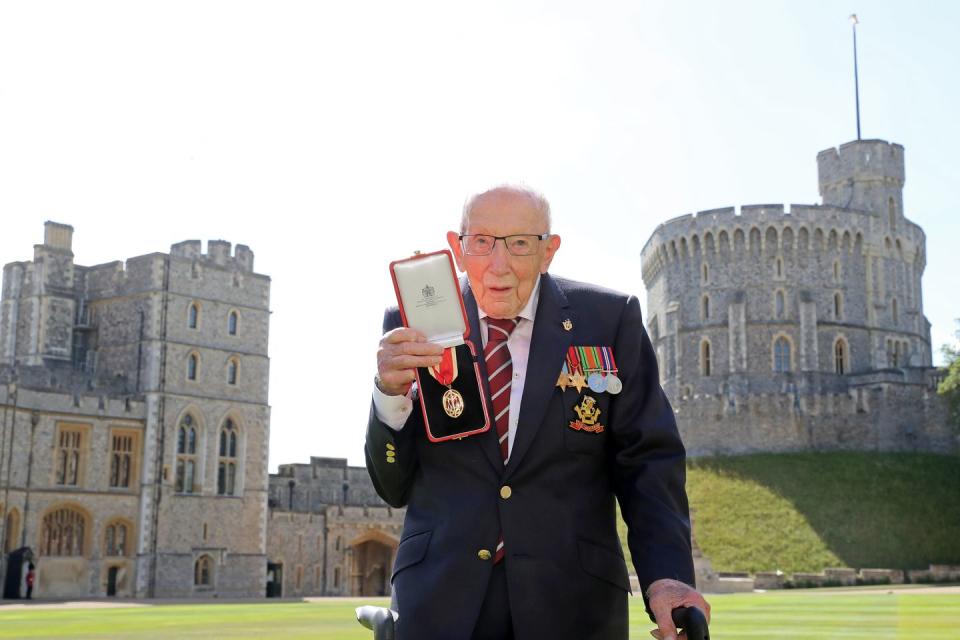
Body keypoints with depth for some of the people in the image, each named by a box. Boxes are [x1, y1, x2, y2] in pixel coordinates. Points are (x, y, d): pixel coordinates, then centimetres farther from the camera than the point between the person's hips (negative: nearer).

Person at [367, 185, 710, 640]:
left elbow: (647, 461, -1)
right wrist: (391, 393, -18)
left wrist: (666, 576, -16)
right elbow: (393, 488, 0)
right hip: (441, 601, 0)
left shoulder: (610, 321, -3)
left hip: (573, 601, 0)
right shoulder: (413, 329, -1)